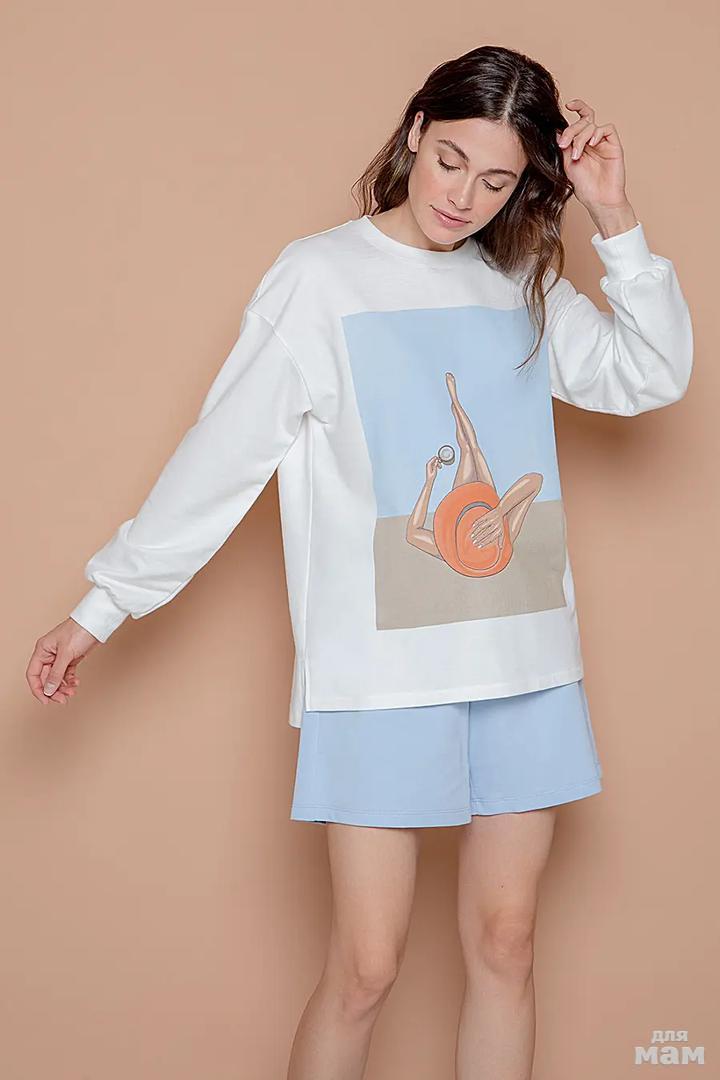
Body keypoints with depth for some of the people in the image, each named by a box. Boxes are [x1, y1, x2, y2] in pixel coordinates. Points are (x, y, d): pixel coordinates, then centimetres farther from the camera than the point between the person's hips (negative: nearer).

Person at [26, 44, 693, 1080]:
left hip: (523, 659, 4)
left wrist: (617, 222, -3)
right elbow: (219, 458, -3)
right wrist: (103, 606, -4)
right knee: (366, 965, -4)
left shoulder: (523, 285, 11)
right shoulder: (321, 276, -3)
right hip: (381, 670, -4)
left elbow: (652, 377, 4)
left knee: (505, 942, 9)